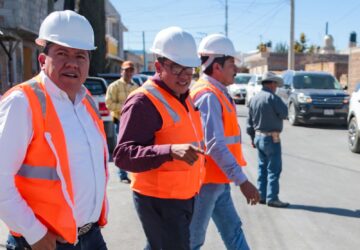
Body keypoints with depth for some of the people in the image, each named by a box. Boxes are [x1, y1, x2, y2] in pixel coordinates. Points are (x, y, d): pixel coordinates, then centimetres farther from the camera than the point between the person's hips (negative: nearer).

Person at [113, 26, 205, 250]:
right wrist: (171, 152, -39)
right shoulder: (143, 102, -19)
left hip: (185, 197, 9)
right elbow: (123, 155, -27)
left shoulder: (183, 97, 10)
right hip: (159, 201, -9)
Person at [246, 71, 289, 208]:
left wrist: (252, 137, 20)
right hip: (271, 138, -8)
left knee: (262, 167, 16)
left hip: (258, 137, 8)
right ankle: (272, 198, 0)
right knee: (274, 169, -2)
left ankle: (261, 195, 21)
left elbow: (250, 121, 12)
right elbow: (284, 114, -10)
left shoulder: (254, 99, 7)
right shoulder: (272, 97, -16)